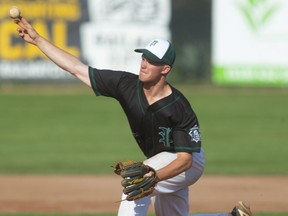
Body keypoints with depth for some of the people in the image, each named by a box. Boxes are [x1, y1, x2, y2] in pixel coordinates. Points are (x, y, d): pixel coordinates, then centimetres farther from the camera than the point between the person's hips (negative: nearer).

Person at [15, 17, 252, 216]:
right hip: (162, 164, 7)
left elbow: (185, 159, -31)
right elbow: (78, 69, -17)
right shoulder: (127, 85, -19)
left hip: (189, 162, -7)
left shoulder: (179, 109, -33)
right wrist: (37, 39, -21)